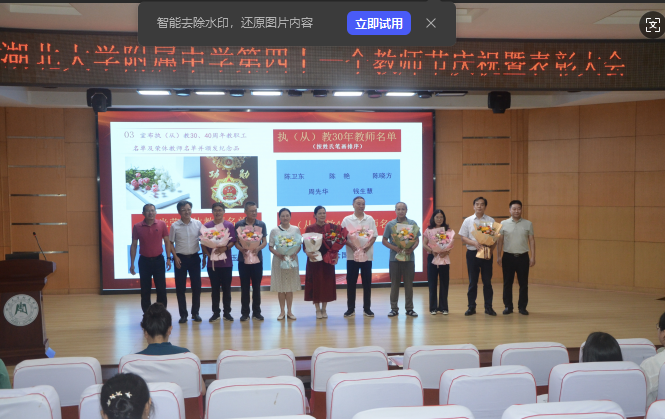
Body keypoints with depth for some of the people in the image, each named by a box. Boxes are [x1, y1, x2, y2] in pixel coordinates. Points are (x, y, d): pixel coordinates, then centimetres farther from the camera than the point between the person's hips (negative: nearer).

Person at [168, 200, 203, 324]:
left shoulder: (198, 224, -1)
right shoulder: (175, 226, -3)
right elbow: (171, 243, 3)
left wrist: (204, 257, 3)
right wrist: (175, 257, -7)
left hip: (194, 258, 1)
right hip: (180, 258, -1)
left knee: (196, 286, 4)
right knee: (180, 287, 2)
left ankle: (195, 312, 16)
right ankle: (183, 314, 11)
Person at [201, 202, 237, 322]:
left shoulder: (229, 225, 2)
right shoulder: (206, 226, 4)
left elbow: (233, 241, -1)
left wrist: (225, 248, -19)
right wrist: (208, 254, -10)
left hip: (226, 262, -1)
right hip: (212, 262, 1)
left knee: (226, 288, 4)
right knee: (215, 288, 5)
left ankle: (227, 312, 12)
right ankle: (216, 313, 12)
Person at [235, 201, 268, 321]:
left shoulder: (261, 224, 2)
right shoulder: (239, 224, -1)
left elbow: (265, 241, 2)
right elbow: (236, 242, 0)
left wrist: (258, 248, -18)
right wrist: (242, 250, -20)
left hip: (257, 259, 1)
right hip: (243, 259, -1)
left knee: (256, 286, 6)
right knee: (244, 287, 4)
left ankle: (256, 312, 14)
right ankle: (245, 313, 11)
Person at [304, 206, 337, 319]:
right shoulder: (309, 228, -2)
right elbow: (305, 245, -4)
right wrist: (308, 253, -23)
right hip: (314, 260, -2)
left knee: (327, 283, 5)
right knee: (315, 283, 1)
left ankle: (324, 309, 17)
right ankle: (318, 309, 13)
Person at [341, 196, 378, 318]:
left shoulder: (370, 219, 6)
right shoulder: (347, 220, 2)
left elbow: (374, 235, 3)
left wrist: (368, 246, -15)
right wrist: (352, 246, -16)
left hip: (367, 255, 1)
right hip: (352, 255, -1)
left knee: (367, 282, 4)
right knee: (351, 282, 2)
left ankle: (367, 308, 11)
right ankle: (351, 308, 10)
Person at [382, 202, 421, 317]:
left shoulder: (413, 224, 3)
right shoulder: (390, 224, 1)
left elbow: (417, 240, 6)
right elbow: (384, 240, 2)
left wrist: (412, 248, -14)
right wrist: (395, 248, -14)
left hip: (409, 257, 1)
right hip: (394, 257, -1)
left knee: (409, 284, 6)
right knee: (394, 284, 5)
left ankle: (409, 308, 15)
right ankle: (394, 308, 13)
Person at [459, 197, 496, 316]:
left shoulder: (490, 220, 5)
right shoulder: (468, 221, 6)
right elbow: (462, 237, 2)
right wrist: (474, 243, -14)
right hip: (472, 253, 0)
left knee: (487, 281, 3)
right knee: (472, 281, 5)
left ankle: (488, 307, 11)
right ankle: (471, 307, 12)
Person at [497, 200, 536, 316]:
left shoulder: (528, 224, 5)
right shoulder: (503, 224, 3)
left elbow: (532, 240, 5)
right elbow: (500, 240, 5)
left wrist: (533, 257, 0)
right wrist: (498, 256, 0)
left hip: (523, 257, 0)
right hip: (508, 257, 0)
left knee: (523, 284, 4)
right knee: (507, 283, 4)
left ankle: (522, 307, 14)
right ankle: (508, 306, 14)